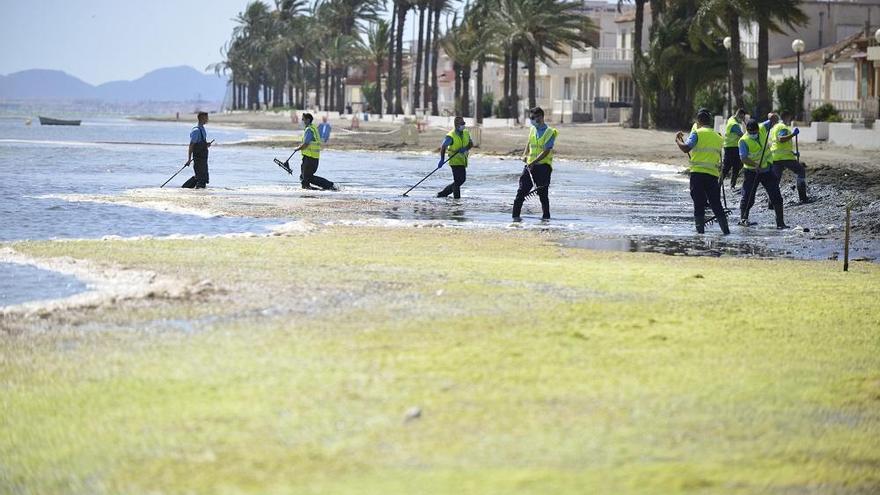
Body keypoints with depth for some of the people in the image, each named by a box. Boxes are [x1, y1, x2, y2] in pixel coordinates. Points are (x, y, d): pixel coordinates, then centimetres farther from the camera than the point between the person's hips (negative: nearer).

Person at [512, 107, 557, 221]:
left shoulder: (549, 132, -9)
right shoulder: (532, 130, 12)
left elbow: (546, 151, -17)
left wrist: (534, 162, -24)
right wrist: (525, 155, 7)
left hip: (543, 166, -5)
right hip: (530, 165, 5)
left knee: (543, 193, 1)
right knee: (522, 190, -6)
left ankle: (546, 216, 14)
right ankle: (516, 215, -7)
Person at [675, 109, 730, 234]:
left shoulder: (697, 134, -1)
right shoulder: (718, 137, 16)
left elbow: (686, 148, -14)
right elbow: (719, 158, 19)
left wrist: (678, 140, 2)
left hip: (697, 173, -4)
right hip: (713, 174, 4)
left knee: (699, 204, 1)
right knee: (716, 204, 8)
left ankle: (700, 230, -3)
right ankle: (726, 230, 4)